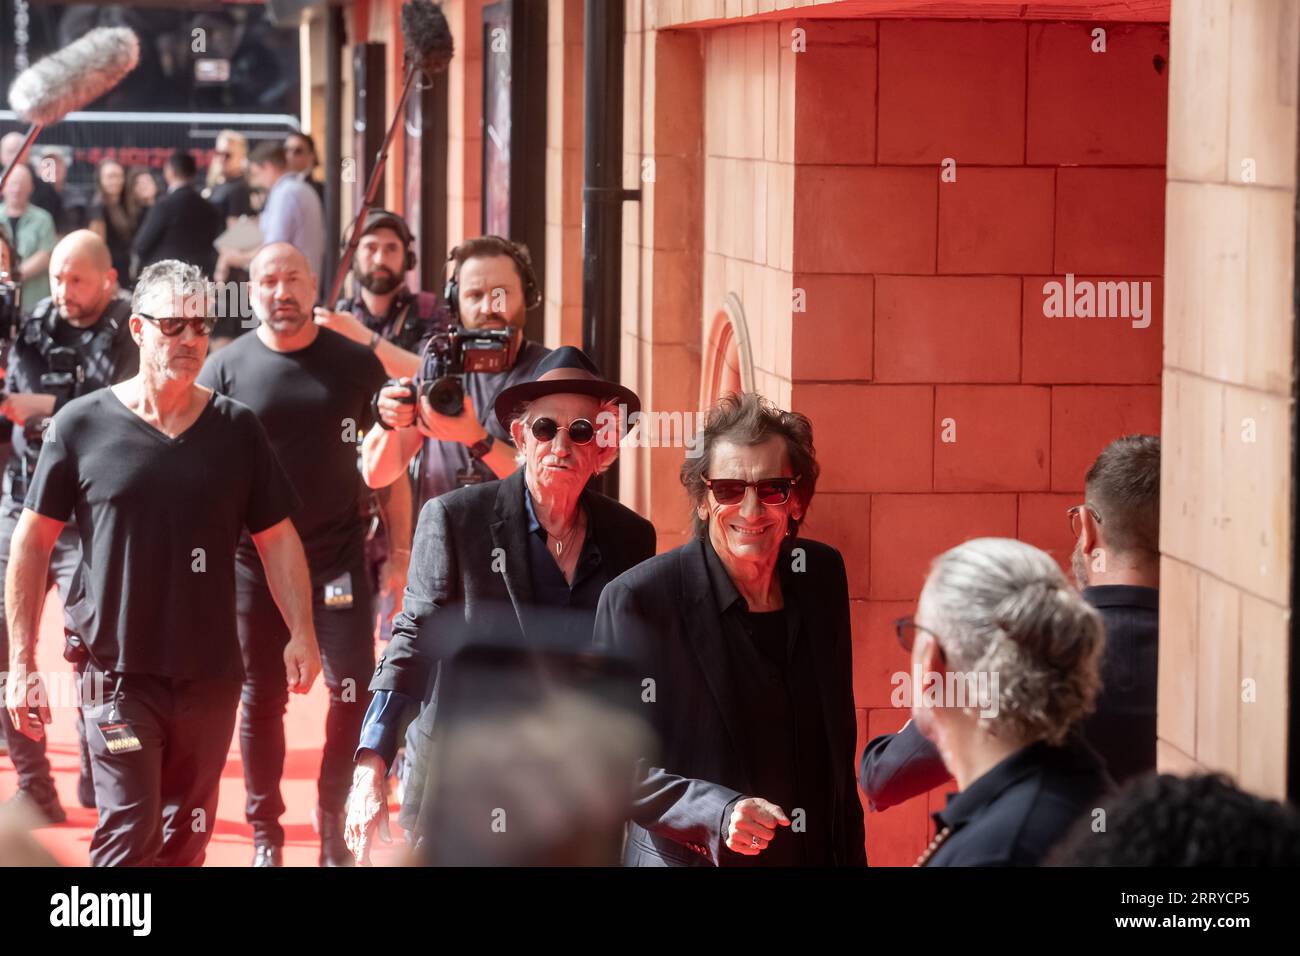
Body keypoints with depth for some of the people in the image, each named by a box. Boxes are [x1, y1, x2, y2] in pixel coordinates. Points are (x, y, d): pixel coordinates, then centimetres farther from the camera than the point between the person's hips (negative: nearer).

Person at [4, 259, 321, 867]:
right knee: (129, 832, -12)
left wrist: (302, 633, -5)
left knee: (186, 840, 12)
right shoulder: (82, 425, -3)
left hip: (210, 674, 3)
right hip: (120, 672, -3)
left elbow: (276, 538, 8)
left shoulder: (236, 428, 4)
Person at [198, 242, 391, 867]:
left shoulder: (355, 363, 1)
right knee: (261, 698, 7)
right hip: (254, 559, 0)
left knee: (353, 687, -7)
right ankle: (265, 832, 18)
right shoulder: (226, 368, 0)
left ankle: (336, 816, 10)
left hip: (338, 555, 0)